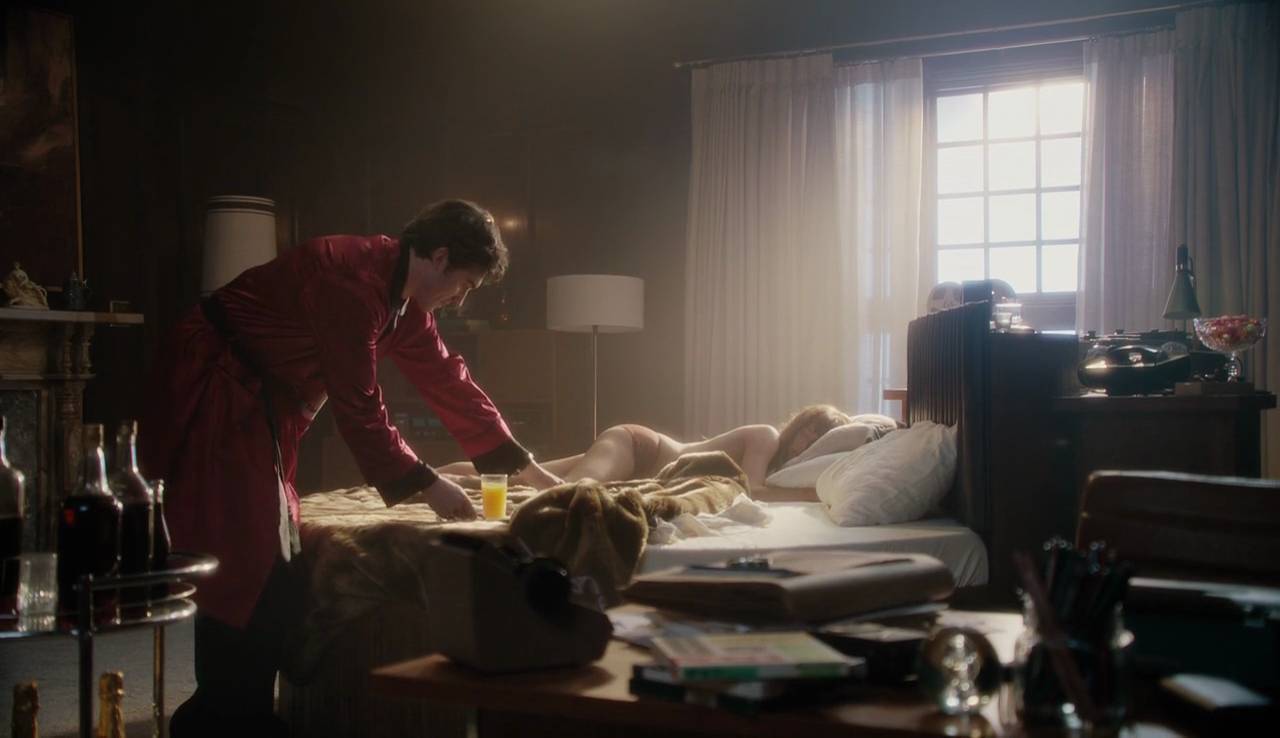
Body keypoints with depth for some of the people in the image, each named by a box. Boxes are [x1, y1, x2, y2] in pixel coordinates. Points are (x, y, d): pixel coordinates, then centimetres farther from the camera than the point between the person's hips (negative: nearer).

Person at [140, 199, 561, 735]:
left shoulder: (404, 297, 5)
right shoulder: (354, 280, -25)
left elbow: (447, 380, 11)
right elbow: (358, 407, -25)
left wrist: (525, 467, 12)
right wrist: (425, 485, -18)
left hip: (261, 401, 10)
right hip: (213, 393, -10)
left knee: (269, 568, 12)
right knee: (241, 565, -8)